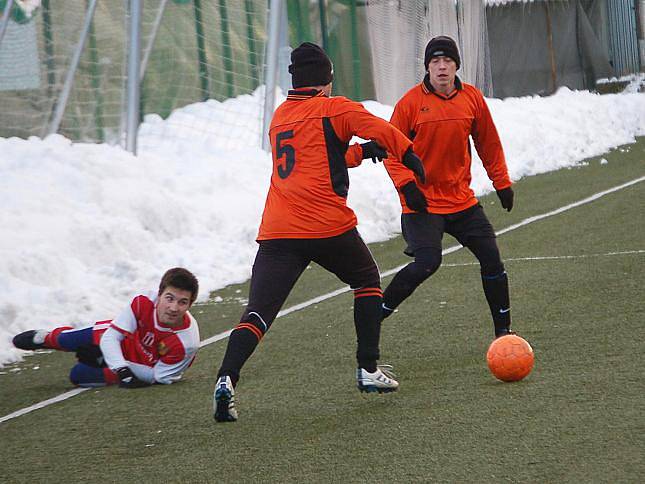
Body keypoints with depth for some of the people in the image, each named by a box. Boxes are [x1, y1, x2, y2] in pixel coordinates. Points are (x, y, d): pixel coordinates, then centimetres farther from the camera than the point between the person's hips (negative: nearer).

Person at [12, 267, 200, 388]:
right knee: (65, 340, 14)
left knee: (79, 375, -6)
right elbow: (111, 336, -28)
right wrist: (121, 369, -42)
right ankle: (45, 338, 54)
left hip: (144, 367, -2)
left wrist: (126, 366, -28)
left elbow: (158, 377, -27)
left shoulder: (187, 342, -42)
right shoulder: (144, 302, -36)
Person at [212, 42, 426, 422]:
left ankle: (227, 379, -27)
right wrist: (410, 156, -8)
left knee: (257, 312, -5)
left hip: (276, 233, 4)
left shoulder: (279, 117, 22)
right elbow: (381, 130, -13)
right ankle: (369, 370, 21)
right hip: (328, 226, -4)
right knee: (367, 280, 22)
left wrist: (360, 152, 32)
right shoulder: (333, 108, 3)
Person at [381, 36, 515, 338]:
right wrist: (406, 185, -16)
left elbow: (489, 144, 14)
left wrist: (502, 183, 13)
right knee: (427, 262, -21)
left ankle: (503, 330, 16)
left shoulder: (472, 98, 2)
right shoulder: (411, 102, -8)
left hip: (461, 199, 5)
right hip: (422, 202, -5)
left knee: (491, 257, 2)